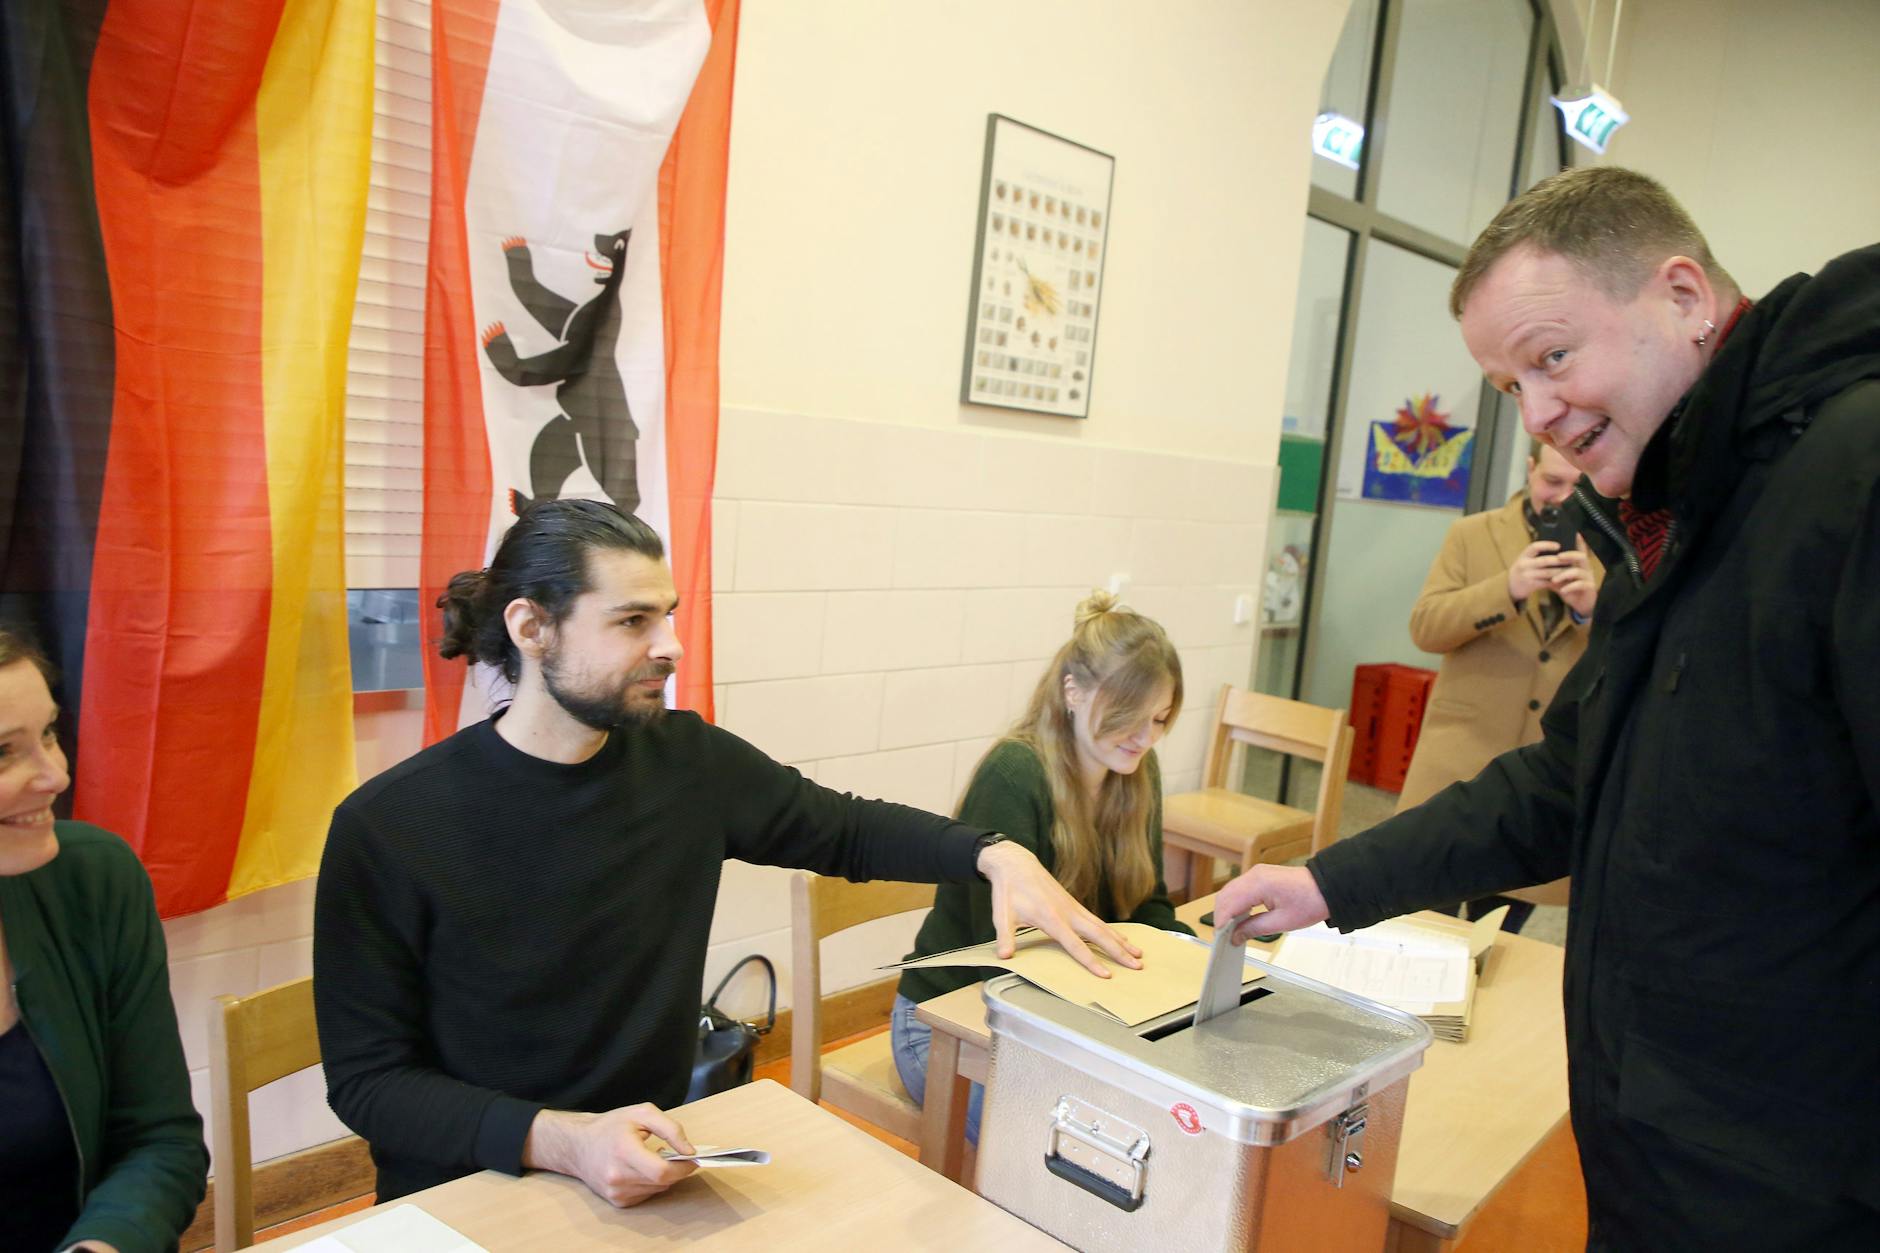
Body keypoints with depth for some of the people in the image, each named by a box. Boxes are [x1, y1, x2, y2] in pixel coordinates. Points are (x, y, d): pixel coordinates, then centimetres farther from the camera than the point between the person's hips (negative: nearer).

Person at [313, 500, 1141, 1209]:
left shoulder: (690, 762, -6)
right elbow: (365, 1079, -11)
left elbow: (843, 829, 8)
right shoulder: (387, 827, -16)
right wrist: (560, 1140, -26)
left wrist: (995, 855, -8)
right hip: (465, 1193, -2)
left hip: (647, 1173, 3)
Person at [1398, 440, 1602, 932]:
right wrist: (1508, 589, -21)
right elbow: (1424, 627, -6)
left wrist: (1593, 606, -21)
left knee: (1496, 935, 14)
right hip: (1461, 762, -1)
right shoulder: (1473, 534, 4)